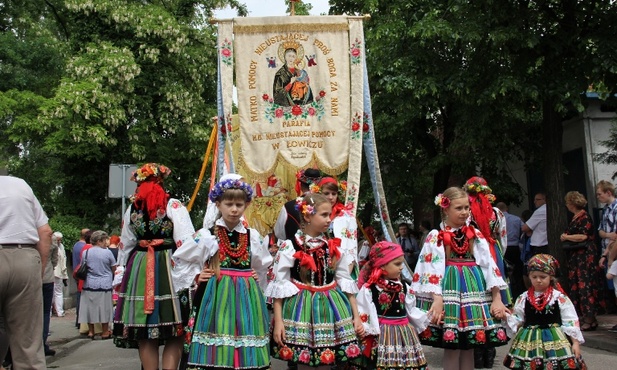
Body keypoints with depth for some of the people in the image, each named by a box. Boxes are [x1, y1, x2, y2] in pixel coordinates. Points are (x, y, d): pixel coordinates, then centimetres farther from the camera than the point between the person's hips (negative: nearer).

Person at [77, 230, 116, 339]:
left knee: (90, 308, 11)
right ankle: (105, 332, 10)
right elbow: (114, 269, -1)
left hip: (89, 285, 3)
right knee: (104, 309, 5)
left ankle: (91, 331, 18)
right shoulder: (107, 252, -9)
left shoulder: (85, 252, 1)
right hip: (104, 285, -3)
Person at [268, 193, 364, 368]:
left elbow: (346, 281, 8)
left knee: (327, 361, 7)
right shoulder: (290, 246, -9)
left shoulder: (334, 246, 4)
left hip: (331, 307, 4)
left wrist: (356, 315, 7)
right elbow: (279, 285, -7)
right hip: (302, 307, -3)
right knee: (303, 362, 3)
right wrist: (278, 321, -10)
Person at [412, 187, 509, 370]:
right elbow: (432, 268, -11)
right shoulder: (435, 237, -1)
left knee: (470, 345, 7)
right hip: (449, 288, -3)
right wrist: (437, 300, -22)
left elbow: (489, 265, 5)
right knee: (452, 347, -2)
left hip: (473, 288, 4)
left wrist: (497, 298, -3)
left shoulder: (476, 235, 9)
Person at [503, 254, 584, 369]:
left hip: (555, 341, -2)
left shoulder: (560, 298, -4)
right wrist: (505, 316, -11)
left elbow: (570, 322, -3)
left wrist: (575, 343, -6)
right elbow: (516, 321, 7)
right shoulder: (523, 298, 4)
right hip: (529, 342, 3)